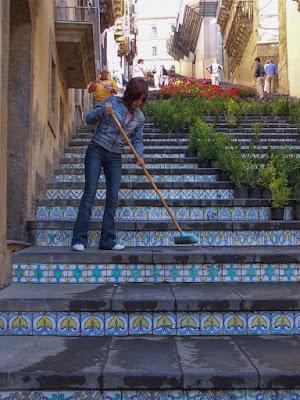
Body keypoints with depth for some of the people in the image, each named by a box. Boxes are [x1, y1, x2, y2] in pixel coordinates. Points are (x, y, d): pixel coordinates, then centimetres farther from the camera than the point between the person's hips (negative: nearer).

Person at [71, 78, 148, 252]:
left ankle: (108, 240, 7)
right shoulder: (113, 102, -4)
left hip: (115, 157, 4)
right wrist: (102, 111, -23)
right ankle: (79, 240, -8)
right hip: (96, 151, -4)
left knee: (113, 198, 0)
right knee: (90, 193, -9)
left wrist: (139, 155, -10)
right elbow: (89, 119, -4)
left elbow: (137, 139, 9)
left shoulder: (140, 117, 8)